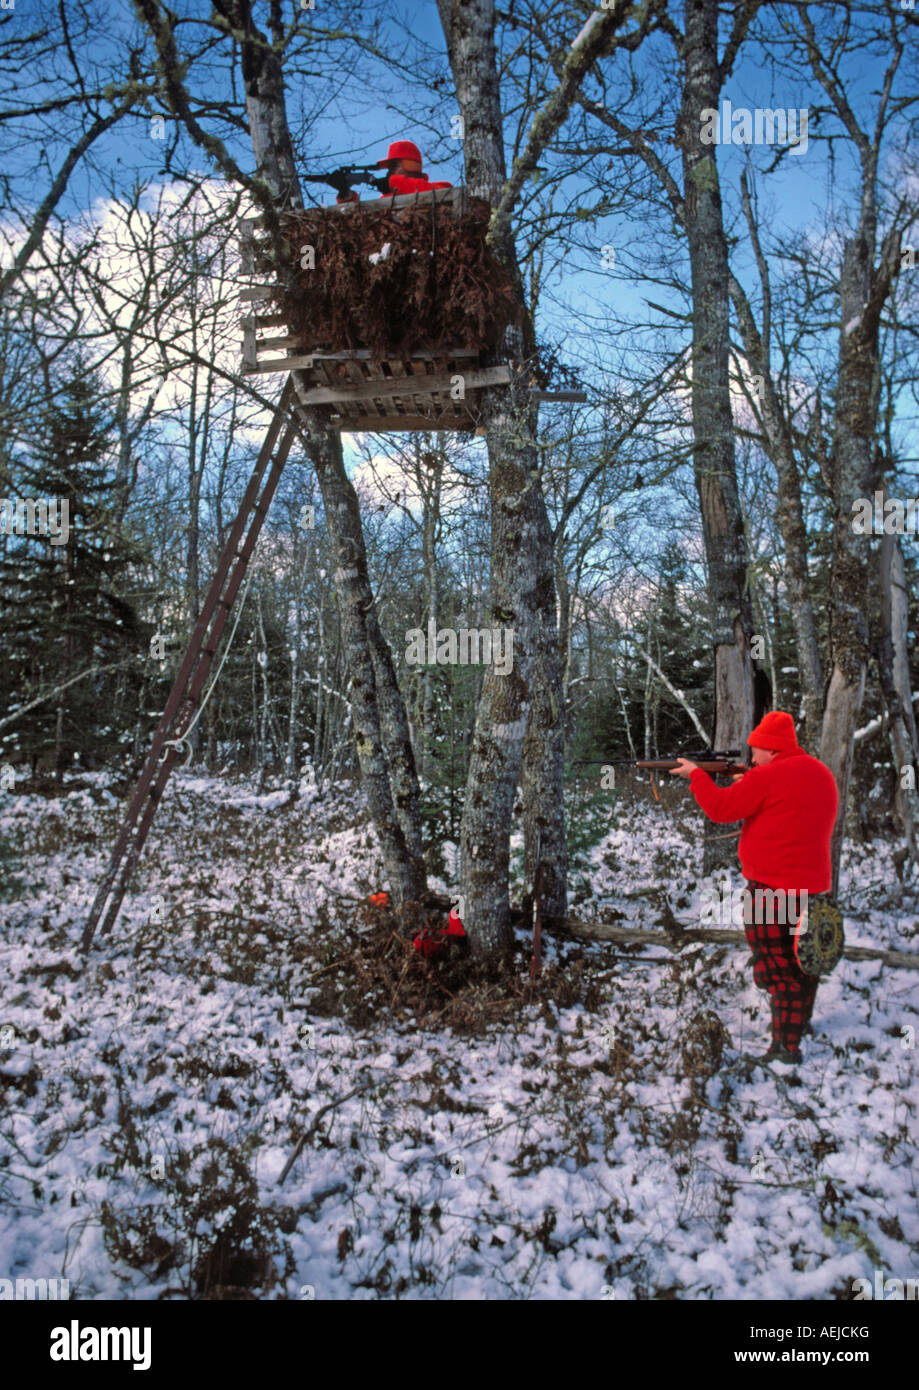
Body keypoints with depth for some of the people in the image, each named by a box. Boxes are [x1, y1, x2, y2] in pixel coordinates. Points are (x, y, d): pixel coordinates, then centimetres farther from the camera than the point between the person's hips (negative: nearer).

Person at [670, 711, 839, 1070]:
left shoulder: (768, 777, -15)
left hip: (772, 888, -8)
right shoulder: (821, 774, 11)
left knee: (776, 968, -2)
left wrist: (695, 774, 0)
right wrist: (750, 784, 12)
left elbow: (721, 808, -13)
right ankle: (797, 1026, 26)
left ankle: (785, 1047, 0)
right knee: (803, 964, 16)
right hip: (814, 885, 8)